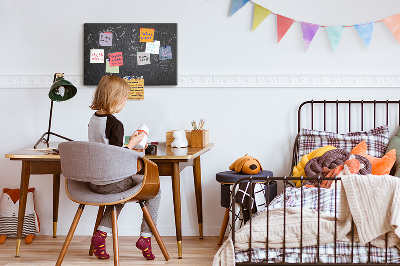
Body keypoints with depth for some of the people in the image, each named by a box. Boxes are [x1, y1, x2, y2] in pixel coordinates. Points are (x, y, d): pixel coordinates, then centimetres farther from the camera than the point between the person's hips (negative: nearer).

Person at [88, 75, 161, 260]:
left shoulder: (93, 119, 6)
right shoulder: (115, 124, -19)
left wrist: (128, 148, 19)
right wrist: (132, 143, -8)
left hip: (94, 182, 8)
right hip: (112, 182, -8)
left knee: (121, 191, 35)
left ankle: (101, 233, 18)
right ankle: (145, 237, 11)